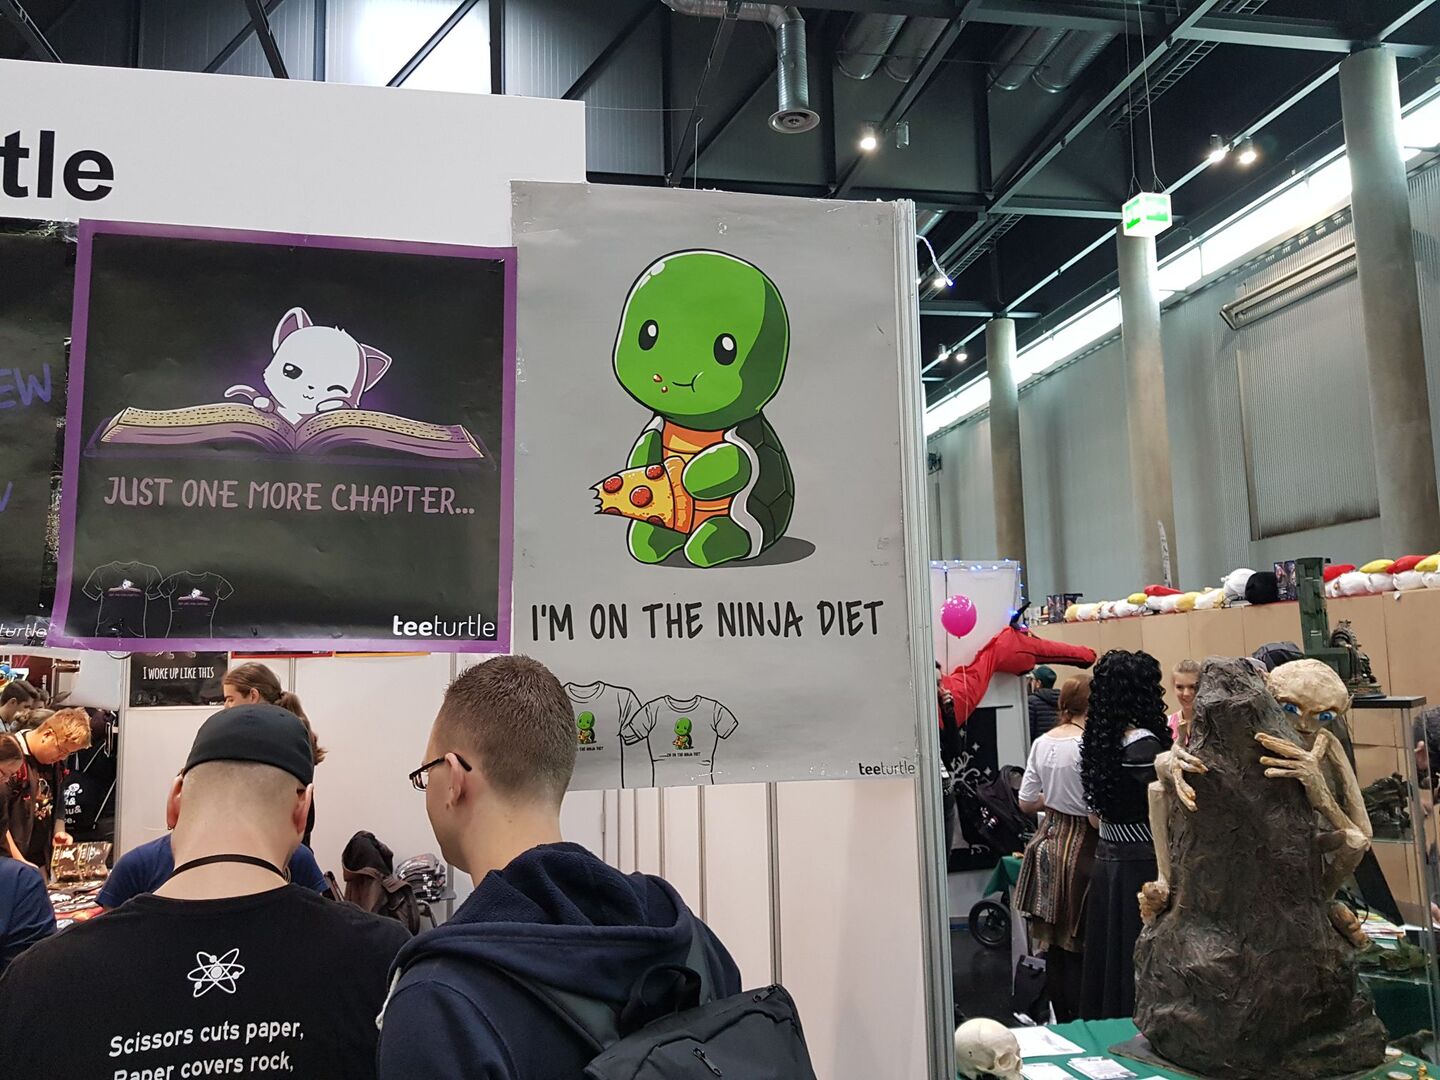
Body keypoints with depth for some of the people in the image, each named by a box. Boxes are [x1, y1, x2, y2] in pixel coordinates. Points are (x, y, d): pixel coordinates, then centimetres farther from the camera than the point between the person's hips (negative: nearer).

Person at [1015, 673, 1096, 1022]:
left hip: (1050, 841, 6)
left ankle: (1062, 1021, 24)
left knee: (1053, 944, 13)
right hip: (1082, 847, -6)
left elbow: (1027, 803, 8)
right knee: (1078, 948, 3)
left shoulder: (1041, 743, 2)